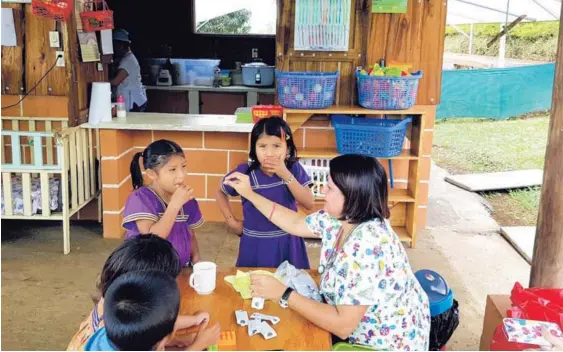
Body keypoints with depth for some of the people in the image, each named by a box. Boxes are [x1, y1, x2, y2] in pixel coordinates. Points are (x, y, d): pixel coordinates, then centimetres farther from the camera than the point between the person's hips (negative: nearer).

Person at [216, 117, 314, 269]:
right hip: (255, 245, -1)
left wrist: (286, 175, -25)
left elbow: (309, 204, -18)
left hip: (287, 243, 1)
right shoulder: (244, 172, -12)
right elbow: (220, 192, 6)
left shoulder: (294, 169, -9)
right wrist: (232, 221, -1)